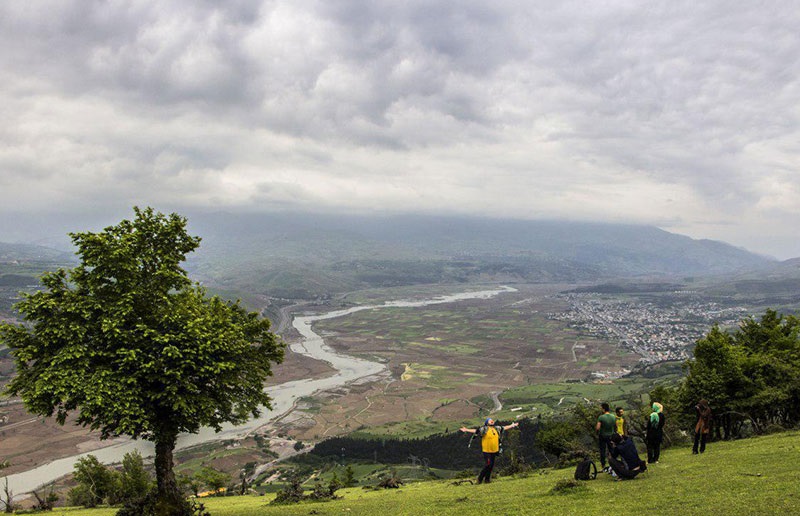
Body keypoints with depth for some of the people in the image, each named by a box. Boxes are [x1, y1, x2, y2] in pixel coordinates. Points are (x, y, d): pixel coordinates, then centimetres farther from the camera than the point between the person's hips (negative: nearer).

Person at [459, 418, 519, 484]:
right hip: (486, 451, -6)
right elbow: (475, 431, -17)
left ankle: (487, 479, 21)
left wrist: (512, 425, 32)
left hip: (494, 451, 6)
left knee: (491, 466, 9)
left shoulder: (497, 429, 10)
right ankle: (480, 478, 5)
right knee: (487, 465, -9)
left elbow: (504, 428, 24)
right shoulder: (484, 429, -9)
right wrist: (466, 430, -29)